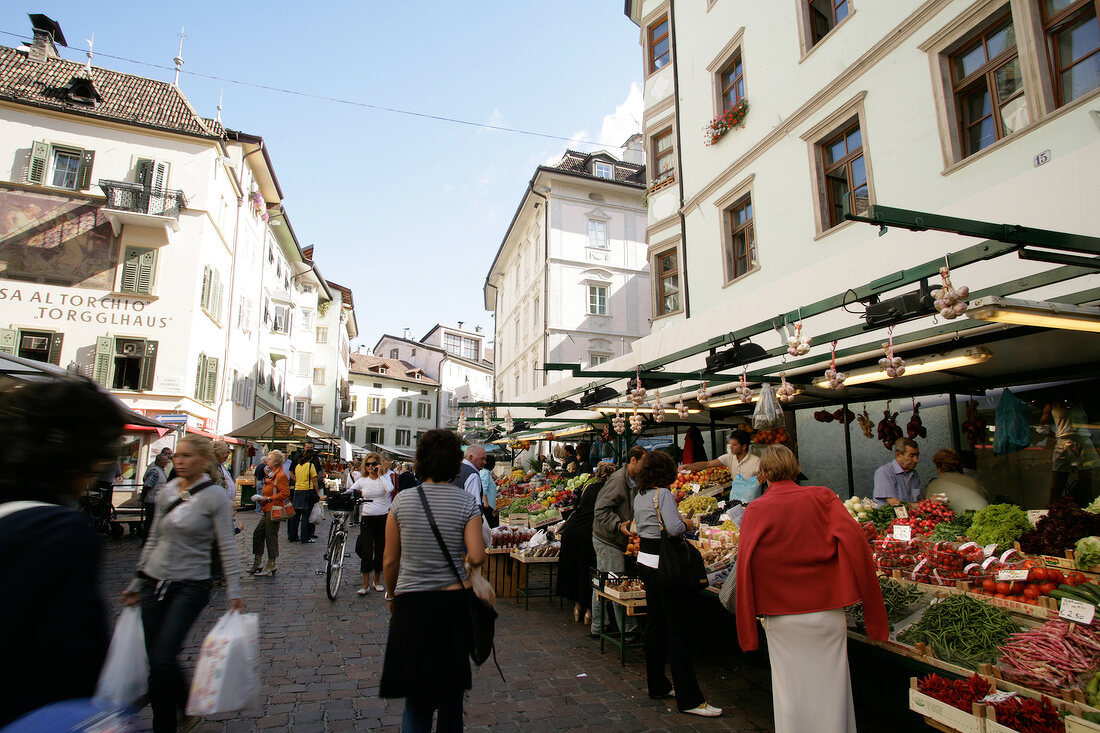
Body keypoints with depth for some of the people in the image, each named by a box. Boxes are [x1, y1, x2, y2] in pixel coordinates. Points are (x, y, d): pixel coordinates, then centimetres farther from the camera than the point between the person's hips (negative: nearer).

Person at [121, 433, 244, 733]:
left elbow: (227, 546, -10)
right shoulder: (167, 492, 5)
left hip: (190, 586, -5)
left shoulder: (214, 495, -10)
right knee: (155, 661, 8)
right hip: (154, 583, 5)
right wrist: (137, 582, 16)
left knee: (162, 661, -12)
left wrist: (234, 590, -15)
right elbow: (154, 539, 15)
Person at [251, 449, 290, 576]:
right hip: (267, 510, 10)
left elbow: (285, 493, -20)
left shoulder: (280, 475, -14)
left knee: (271, 536, -3)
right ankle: (257, 563, 23)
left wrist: (268, 499, -19)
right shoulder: (270, 474, 17)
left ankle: (271, 565, 8)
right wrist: (261, 498, 11)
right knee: (257, 534, 13)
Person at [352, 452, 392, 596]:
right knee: (366, 551, -7)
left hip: (383, 518, 0)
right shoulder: (362, 481, 6)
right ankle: (365, 584, 3)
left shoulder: (383, 479, 1)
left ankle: (377, 581, 23)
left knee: (380, 550, 8)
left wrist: (379, 475, -13)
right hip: (367, 519, 0)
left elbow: (390, 489, -21)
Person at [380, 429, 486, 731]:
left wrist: (391, 595, 15)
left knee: (415, 695, 14)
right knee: (451, 689, 19)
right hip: (454, 602, 0)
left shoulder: (402, 501, -5)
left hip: (411, 604, 1)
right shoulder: (467, 503, -8)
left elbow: (390, 561, -1)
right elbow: (476, 557, -15)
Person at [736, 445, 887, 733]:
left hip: (781, 617, -1)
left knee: (790, 693, 11)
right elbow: (855, 542, -11)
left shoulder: (756, 510, -6)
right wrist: (872, 606, -3)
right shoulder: (822, 498, -3)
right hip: (827, 611, 1)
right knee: (829, 689, 13)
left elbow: (745, 564, -12)